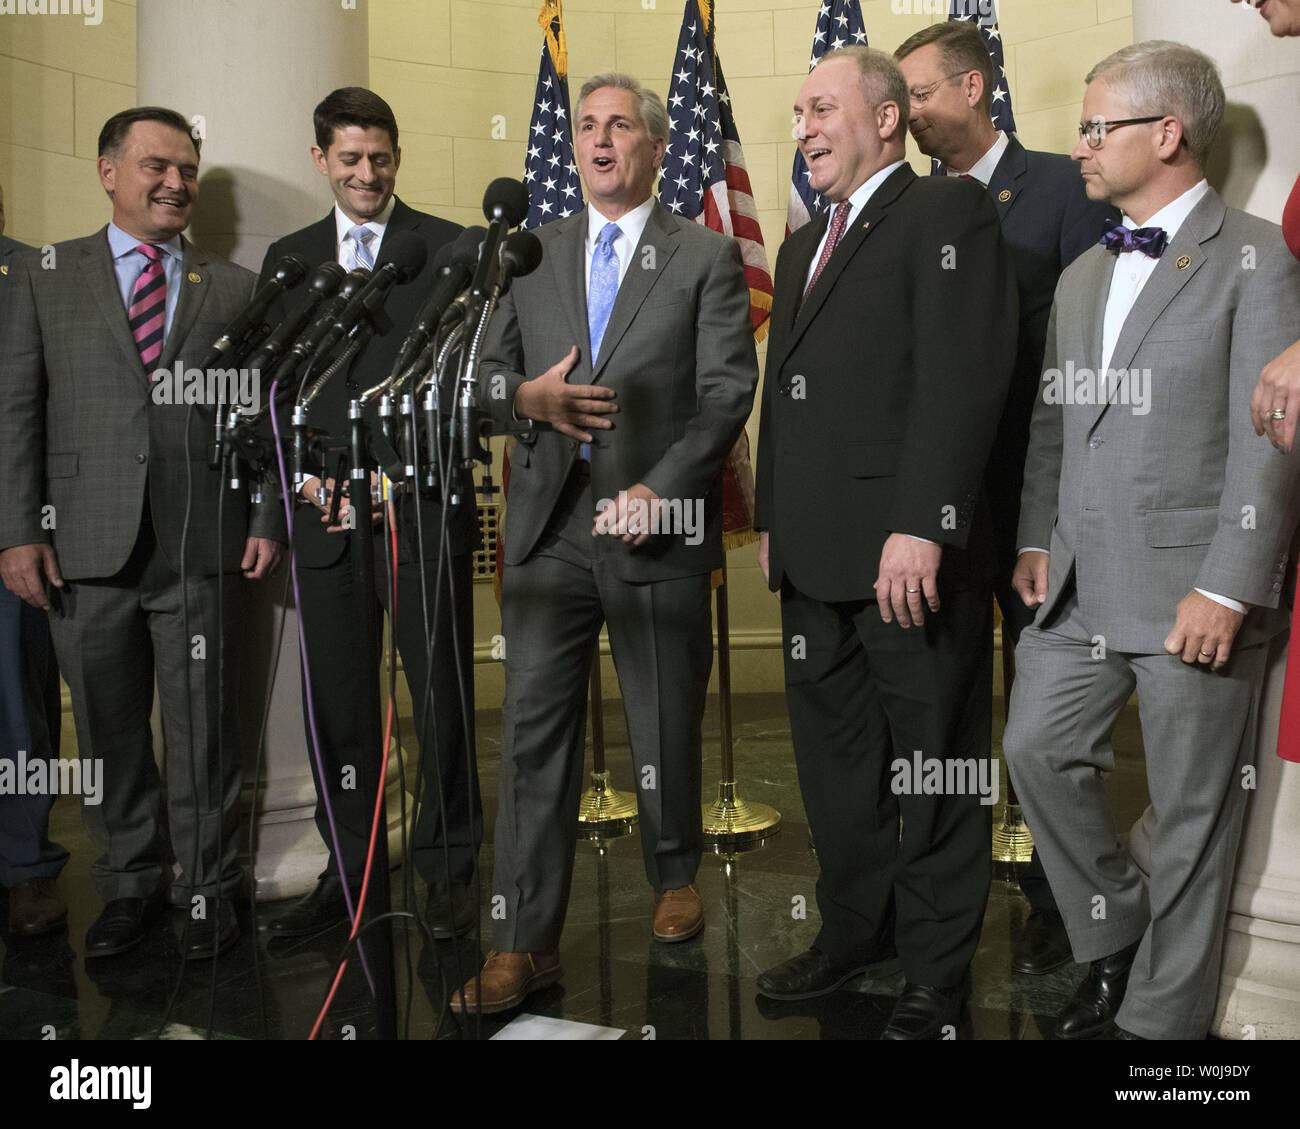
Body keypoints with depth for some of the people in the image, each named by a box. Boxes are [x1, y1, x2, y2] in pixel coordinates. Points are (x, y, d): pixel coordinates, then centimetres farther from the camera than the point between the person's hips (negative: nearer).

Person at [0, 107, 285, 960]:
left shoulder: (237, 290, 10)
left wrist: (267, 520, 0)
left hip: (202, 547, 0)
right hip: (87, 547, 1)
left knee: (203, 728, 5)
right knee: (108, 729, 10)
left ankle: (209, 888, 20)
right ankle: (129, 883, 27)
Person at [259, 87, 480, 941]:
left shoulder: (452, 249, 4)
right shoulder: (287, 258, 16)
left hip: (423, 507, -3)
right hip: (323, 514, 4)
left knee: (442, 695, 1)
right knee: (334, 702, 8)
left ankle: (447, 871, 17)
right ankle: (349, 872, 22)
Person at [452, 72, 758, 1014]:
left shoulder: (708, 258, 3)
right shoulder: (533, 254, 14)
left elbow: (727, 391, -5)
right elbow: (490, 373, 15)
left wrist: (662, 489, -17)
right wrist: (528, 394, -8)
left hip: (656, 526, -2)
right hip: (549, 524, 3)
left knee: (666, 725, 11)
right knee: (535, 729, 0)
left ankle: (675, 877, 37)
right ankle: (527, 942, 8)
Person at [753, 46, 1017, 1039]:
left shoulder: (948, 213, -4)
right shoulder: (802, 245, 22)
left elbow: (964, 378, -16)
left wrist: (921, 526, -22)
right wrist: (772, 520, 18)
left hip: (911, 555, -8)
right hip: (815, 557, 8)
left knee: (937, 763, 4)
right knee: (833, 756, 14)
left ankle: (938, 970, 18)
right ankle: (857, 929, 30)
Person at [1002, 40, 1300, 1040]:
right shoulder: (1082, 277, 17)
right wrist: (1037, 538, 9)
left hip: (1193, 591, -7)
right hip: (1082, 584, 7)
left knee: (1193, 808, 4)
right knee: (1039, 749, 8)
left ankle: (1161, 1013, 20)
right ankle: (1113, 939, 30)